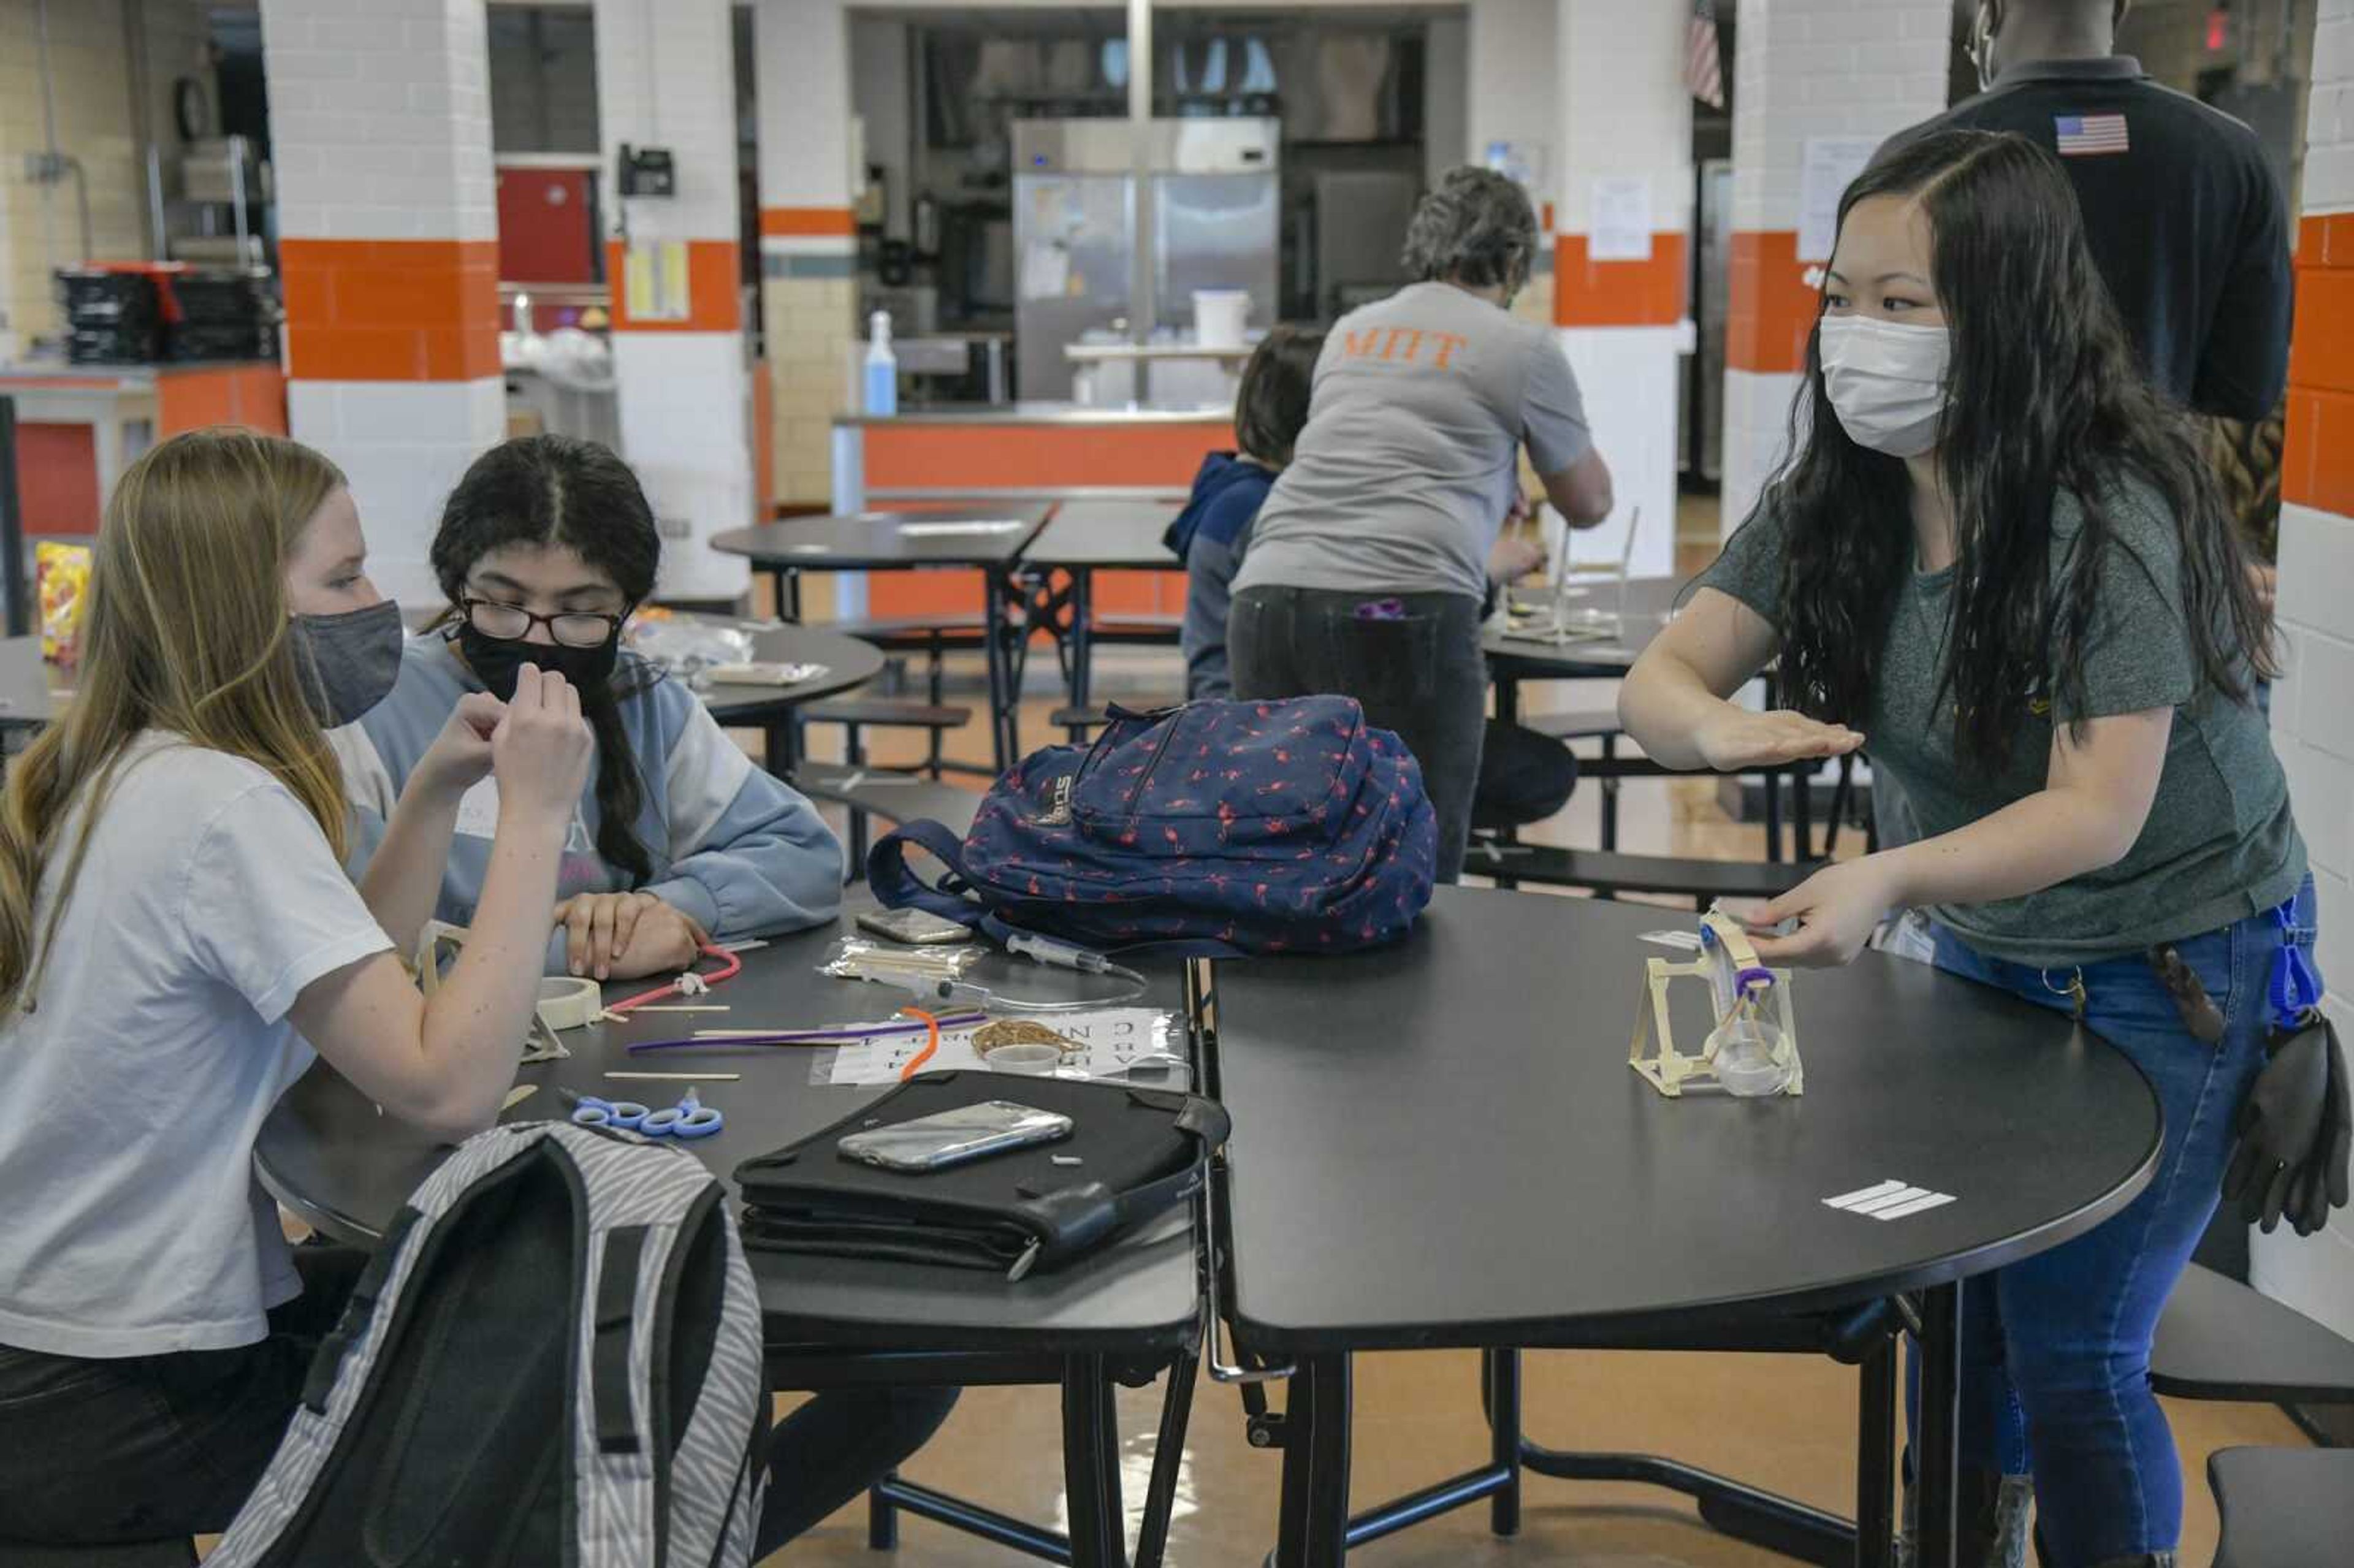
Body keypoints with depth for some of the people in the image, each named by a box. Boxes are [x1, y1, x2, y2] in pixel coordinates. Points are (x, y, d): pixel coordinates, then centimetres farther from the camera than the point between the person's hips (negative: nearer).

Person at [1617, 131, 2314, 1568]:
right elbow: (1660, 679, -11)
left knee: (2068, 1348, -2)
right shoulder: (1835, 503, -8)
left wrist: (1890, 880, -47)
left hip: (2174, 967, -5)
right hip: (1986, 948, 6)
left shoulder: (2115, 519, -26)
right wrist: (1716, 725, -36)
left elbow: (2098, 813, -31)